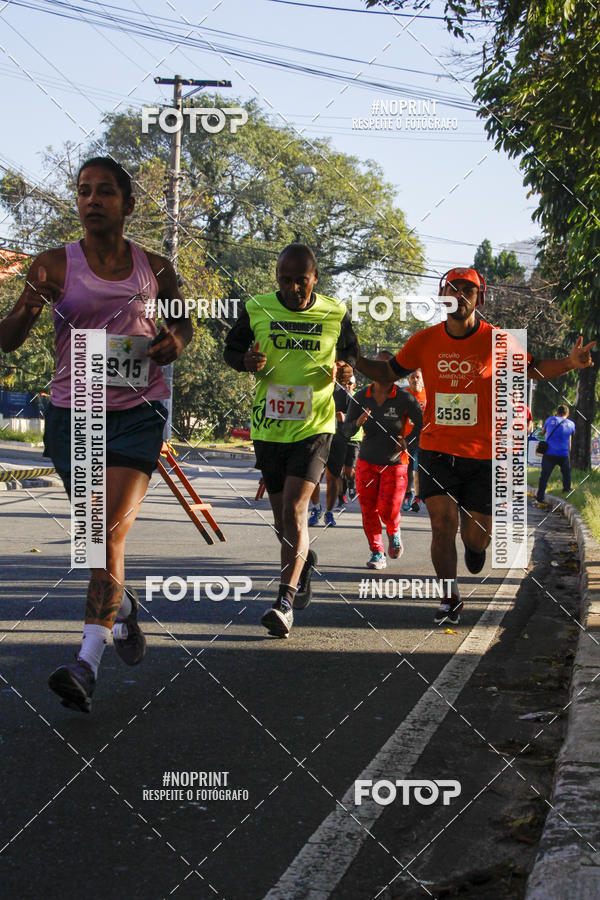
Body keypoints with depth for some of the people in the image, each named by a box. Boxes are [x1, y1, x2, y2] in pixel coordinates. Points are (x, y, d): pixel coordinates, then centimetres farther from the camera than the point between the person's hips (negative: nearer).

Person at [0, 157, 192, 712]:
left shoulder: (154, 269, 5)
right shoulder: (55, 265, -1)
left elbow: (182, 322, 22)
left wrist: (175, 341, -2)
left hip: (137, 409, -1)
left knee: (110, 531, -15)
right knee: (97, 531, 12)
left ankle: (88, 662, -20)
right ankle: (122, 605, 44)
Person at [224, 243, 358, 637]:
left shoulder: (335, 314, -1)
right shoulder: (257, 309, -1)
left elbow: (350, 352, 15)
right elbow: (232, 349, 11)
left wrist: (346, 370, -9)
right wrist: (247, 361, -12)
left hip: (314, 427, -3)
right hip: (268, 427, 3)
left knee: (294, 509, -17)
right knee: (282, 517, 13)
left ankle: (285, 602, -19)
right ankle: (304, 561, 45)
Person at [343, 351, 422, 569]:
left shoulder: (405, 399, -10)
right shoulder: (361, 397, -3)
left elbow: (422, 424, 0)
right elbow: (346, 429, -2)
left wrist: (409, 446, -10)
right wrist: (358, 422, -23)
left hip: (395, 463, -3)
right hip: (367, 462, 3)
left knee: (388, 510, -10)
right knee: (368, 510, 0)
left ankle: (394, 533, 25)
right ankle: (377, 553, 15)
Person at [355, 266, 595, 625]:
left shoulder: (497, 341, -5)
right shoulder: (425, 341, -1)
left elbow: (532, 369, 9)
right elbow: (390, 372, 14)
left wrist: (570, 363, -9)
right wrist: (358, 361, -4)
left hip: (484, 454, 0)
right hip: (437, 450, 1)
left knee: (476, 537, 3)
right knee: (443, 525, -11)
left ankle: (475, 541, 42)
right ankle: (451, 599, 9)